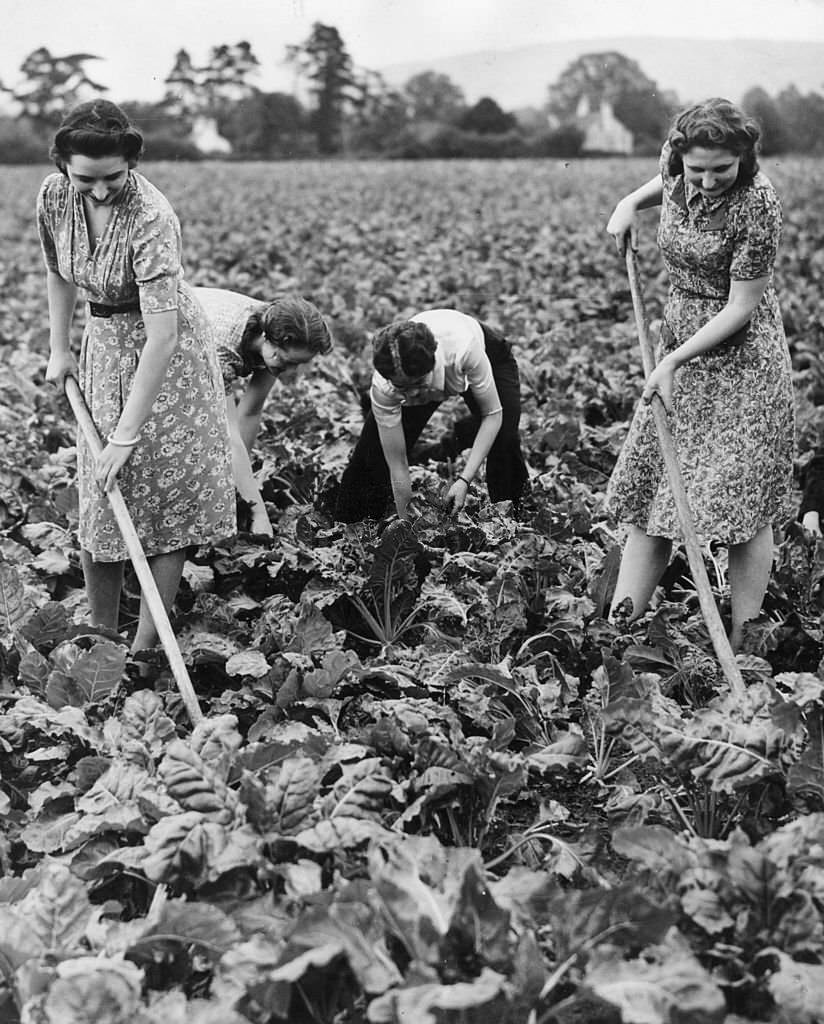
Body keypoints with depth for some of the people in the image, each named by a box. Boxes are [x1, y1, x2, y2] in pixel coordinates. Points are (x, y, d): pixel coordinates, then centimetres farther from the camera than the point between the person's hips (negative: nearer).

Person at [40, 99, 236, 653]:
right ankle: (102, 636, 16)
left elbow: (162, 337, -35)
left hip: (167, 350, -5)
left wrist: (126, 436, -34)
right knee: (98, 496, 5)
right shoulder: (55, 194, -13)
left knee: (168, 491, -3)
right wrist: (58, 349, 8)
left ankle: (146, 646, 3)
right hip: (104, 343, 5)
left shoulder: (151, 216, -32)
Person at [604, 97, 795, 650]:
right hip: (680, 341, 7)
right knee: (647, 495, 5)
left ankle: (740, 650, 4)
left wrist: (673, 361, -21)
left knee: (743, 502, -4)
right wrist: (632, 201, 6)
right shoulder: (677, 171, -5)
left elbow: (741, 308, -19)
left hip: (741, 354, -6)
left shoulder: (758, 203, -22)